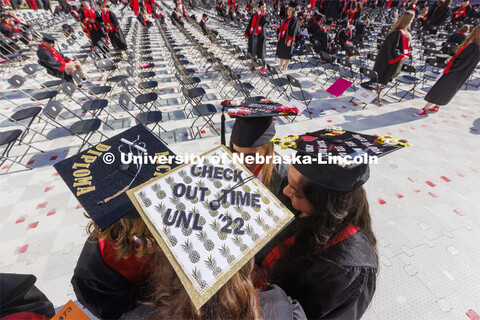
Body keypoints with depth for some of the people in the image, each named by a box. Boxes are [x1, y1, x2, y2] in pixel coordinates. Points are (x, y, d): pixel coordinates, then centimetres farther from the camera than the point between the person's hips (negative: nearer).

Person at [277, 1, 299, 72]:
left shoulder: (294, 19, -9)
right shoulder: (286, 18, 14)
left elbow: (293, 30, -16)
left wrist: (289, 40, -23)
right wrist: (279, 36, 14)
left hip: (288, 39, -8)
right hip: (282, 38, 8)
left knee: (287, 53, -2)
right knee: (281, 52, 11)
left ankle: (285, 68, 6)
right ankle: (281, 66, 20)